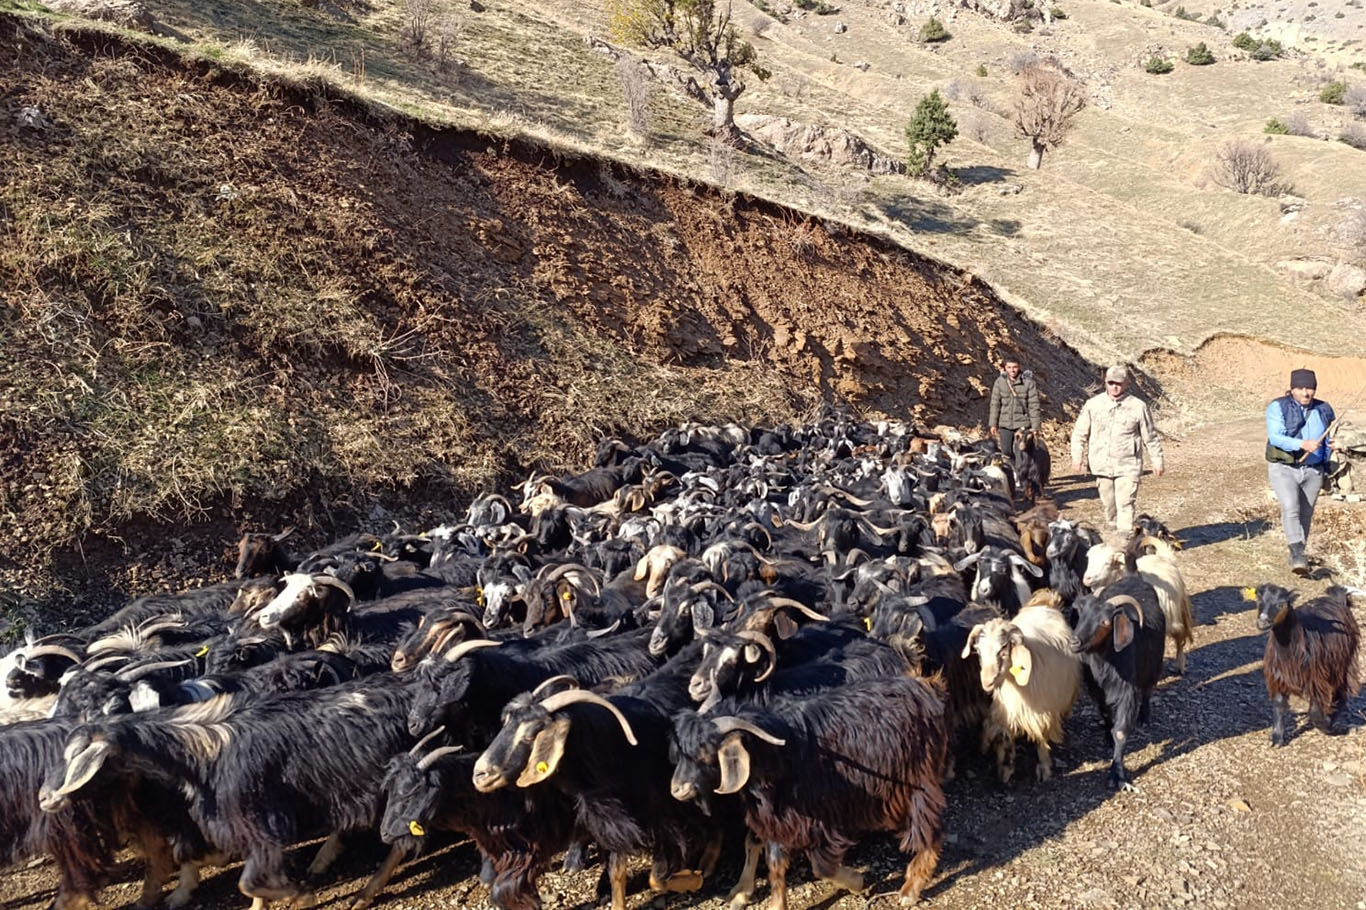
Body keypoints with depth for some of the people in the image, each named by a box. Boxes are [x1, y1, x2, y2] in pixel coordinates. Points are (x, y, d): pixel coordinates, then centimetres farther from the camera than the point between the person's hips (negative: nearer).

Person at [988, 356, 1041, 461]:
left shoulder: (1028, 382, -7)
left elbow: (1034, 406, -5)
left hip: (1023, 424, -3)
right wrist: (993, 424, 4)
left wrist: (1035, 427, -6)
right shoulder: (1000, 382, 0)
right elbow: (995, 404, 6)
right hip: (1005, 425, 3)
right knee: (1007, 453, 4)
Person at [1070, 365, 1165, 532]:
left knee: (1125, 505, -10)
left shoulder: (1138, 407, -2)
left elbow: (1150, 437, 6)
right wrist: (1077, 457, -1)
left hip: (1127, 467, -3)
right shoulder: (1093, 404, 2)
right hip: (1102, 466, 3)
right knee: (1108, 504, 13)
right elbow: (1079, 433, 7)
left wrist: (1157, 462, 8)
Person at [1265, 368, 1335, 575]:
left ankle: (1299, 555, 22)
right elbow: (1275, 437, -20)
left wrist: (1334, 444, -6)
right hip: (1284, 469, -4)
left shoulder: (1324, 410, 6)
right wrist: (1303, 444, -34)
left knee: (1305, 515, 9)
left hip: (1313, 471, 4)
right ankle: (1297, 555, -25)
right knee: (1290, 509, -21)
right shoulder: (1278, 408, -8)